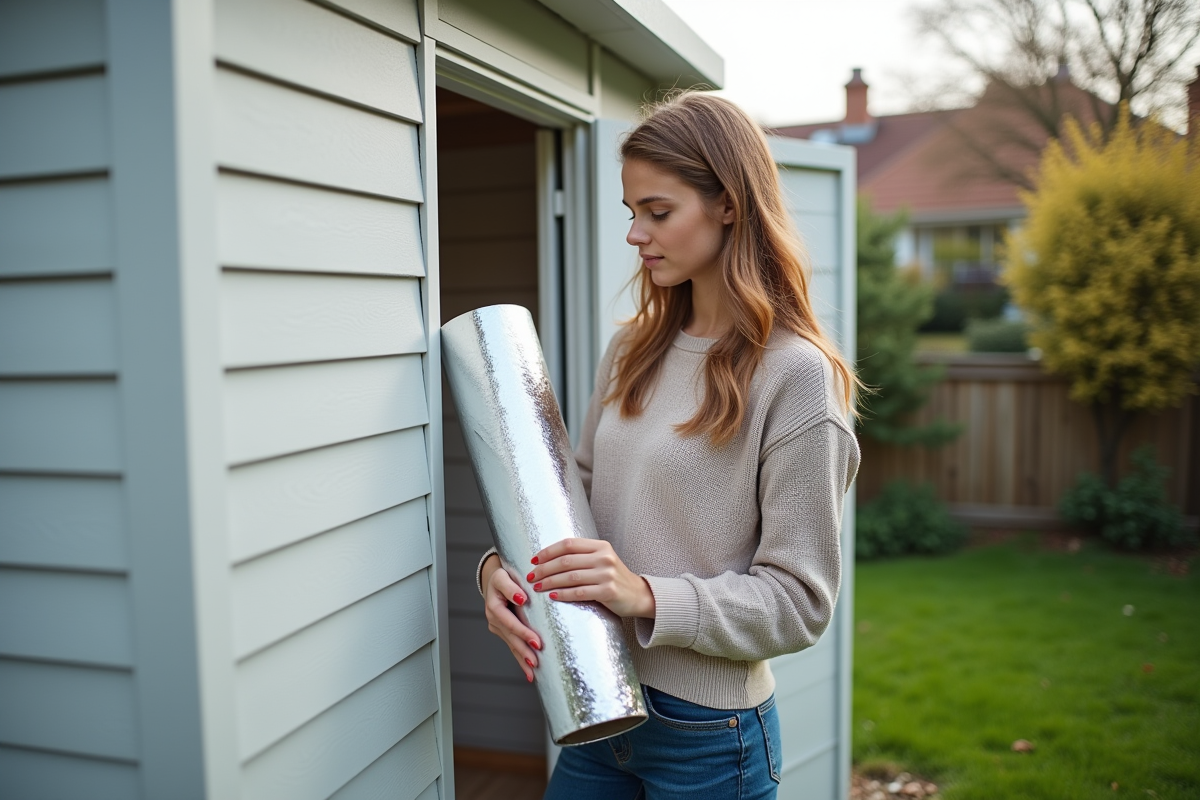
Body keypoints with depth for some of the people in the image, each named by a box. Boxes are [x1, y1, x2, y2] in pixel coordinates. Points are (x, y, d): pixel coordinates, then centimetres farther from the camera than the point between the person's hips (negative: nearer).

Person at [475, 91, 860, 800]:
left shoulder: (794, 375, -16)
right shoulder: (632, 353, 4)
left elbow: (799, 600, -15)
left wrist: (650, 596, -26)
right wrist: (501, 563, -9)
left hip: (710, 734, -5)